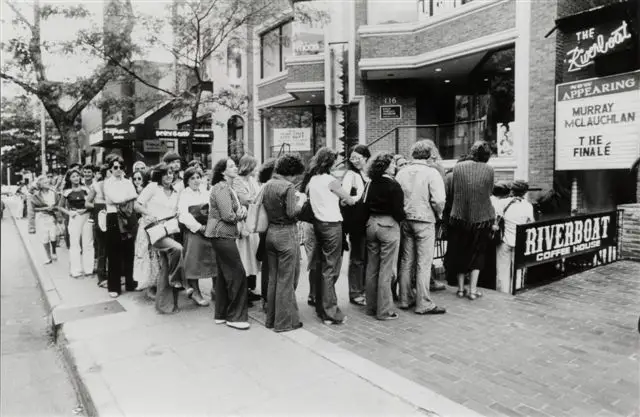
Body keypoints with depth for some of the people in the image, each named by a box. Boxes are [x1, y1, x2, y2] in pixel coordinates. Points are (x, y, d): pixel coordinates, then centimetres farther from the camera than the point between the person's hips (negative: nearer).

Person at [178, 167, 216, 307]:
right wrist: (200, 227, -15)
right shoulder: (184, 195, 1)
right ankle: (195, 292, 9)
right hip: (193, 232, -5)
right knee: (194, 262, -3)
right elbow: (183, 216, -9)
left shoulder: (205, 194, 16)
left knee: (216, 260, 3)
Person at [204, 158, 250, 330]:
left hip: (224, 236, 10)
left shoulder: (229, 188, 16)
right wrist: (240, 215, -3)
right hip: (222, 235, -10)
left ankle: (221, 315, 24)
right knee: (238, 274, -6)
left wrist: (242, 210, -7)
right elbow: (228, 215, -20)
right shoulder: (221, 188, -14)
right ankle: (235, 317, 4)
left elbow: (238, 209, 13)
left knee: (224, 275, 14)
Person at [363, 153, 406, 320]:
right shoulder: (393, 185, -12)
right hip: (388, 225, -6)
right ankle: (384, 311, 6)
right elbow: (398, 211, -15)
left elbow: (365, 205, 5)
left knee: (371, 268, 14)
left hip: (371, 224, 6)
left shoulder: (371, 183, 5)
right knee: (386, 270, 0)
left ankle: (371, 307, 23)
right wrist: (403, 218, 4)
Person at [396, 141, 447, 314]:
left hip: (405, 220, 5)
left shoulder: (402, 172, 3)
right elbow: (438, 200, -17)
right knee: (423, 264, 1)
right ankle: (423, 304, 7)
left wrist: (403, 213, 14)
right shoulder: (431, 173, -11)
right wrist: (438, 215, 1)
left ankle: (405, 300, 21)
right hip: (424, 221, -5)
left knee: (406, 261, 13)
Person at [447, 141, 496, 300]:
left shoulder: (458, 167, -6)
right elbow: (490, 192, 1)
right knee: (477, 254, 14)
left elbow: (452, 191, -2)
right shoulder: (489, 170, -7)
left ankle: (460, 288, 20)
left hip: (459, 217, 0)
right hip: (482, 217, 0)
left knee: (459, 253, 15)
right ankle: (472, 289, 12)